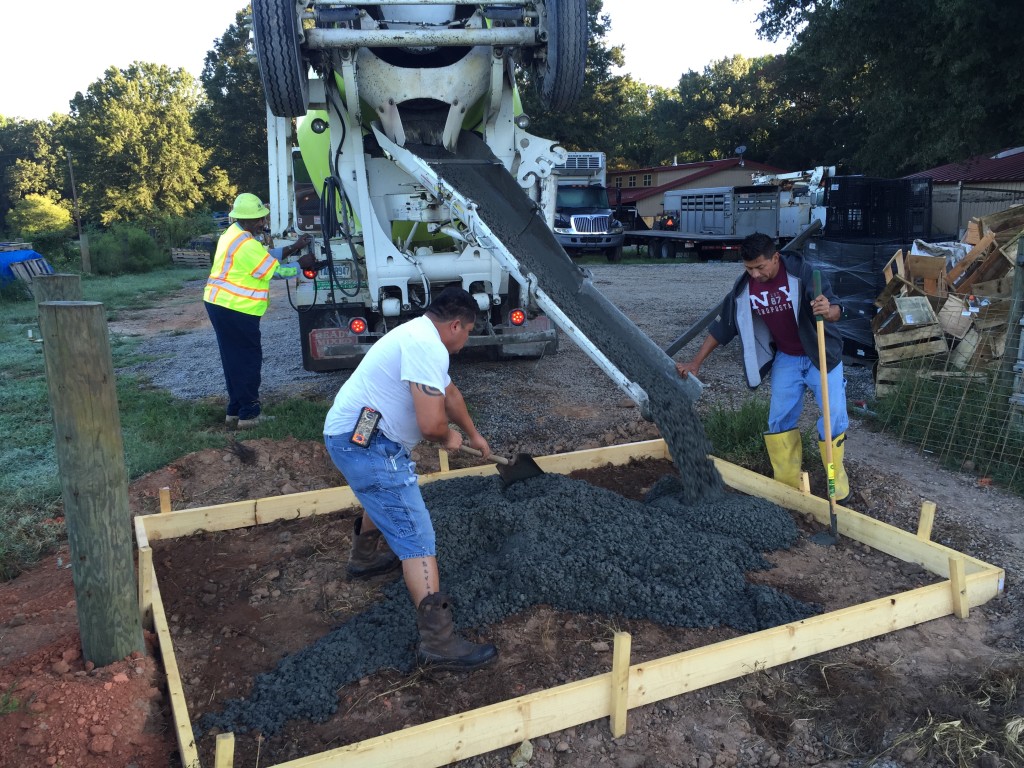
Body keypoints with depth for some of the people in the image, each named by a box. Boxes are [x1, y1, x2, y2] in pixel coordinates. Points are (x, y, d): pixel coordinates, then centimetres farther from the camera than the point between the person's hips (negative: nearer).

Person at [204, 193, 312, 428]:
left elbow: (267, 255, 13)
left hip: (219, 304, 10)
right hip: (236, 310, -10)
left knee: (234, 359, 15)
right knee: (250, 359, 0)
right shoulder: (247, 245, -19)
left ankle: (235, 412, 23)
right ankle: (249, 415, 6)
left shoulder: (235, 234, 13)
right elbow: (275, 271, -13)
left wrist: (293, 248, 6)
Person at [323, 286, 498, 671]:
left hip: (354, 435, 11)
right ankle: (438, 641, -10)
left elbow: (449, 393, 30)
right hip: (366, 442, -11)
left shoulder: (420, 335, 15)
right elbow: (431, 423, -27)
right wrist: (449, 439, -3)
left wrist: (474, 434, 42)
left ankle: (364, 558, 57)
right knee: (416, 536, -10)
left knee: (385, 496, 37)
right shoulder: (427, 347, -20)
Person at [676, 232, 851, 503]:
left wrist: (828, 311, -47)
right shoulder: (744, 288, -10)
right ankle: (788, 485, 15)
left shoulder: (802, 273, -22)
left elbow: (836, 310, -21)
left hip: (821, 355, -3)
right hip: (786, 358, 4)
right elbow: (722, 326, -1)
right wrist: (696, 362, -2)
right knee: (779, 419, 3)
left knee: (834, 416, -5)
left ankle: (837, 481, 14)